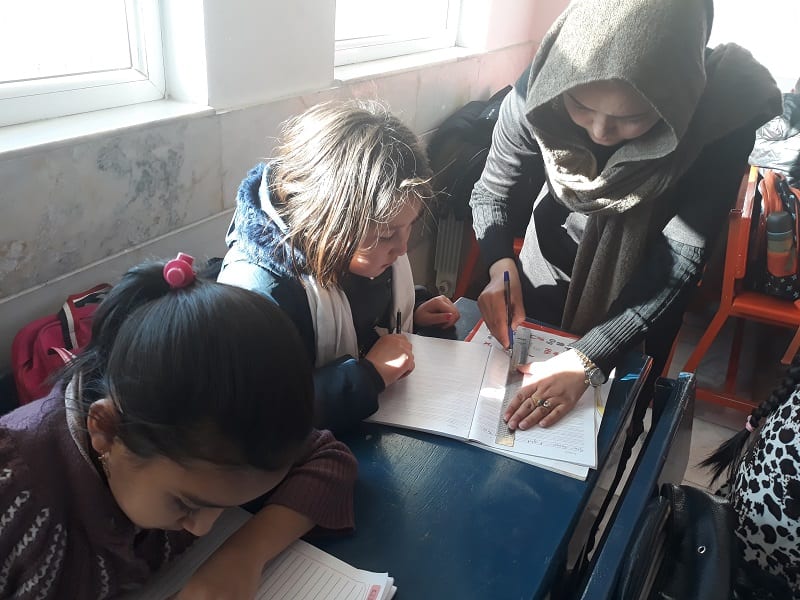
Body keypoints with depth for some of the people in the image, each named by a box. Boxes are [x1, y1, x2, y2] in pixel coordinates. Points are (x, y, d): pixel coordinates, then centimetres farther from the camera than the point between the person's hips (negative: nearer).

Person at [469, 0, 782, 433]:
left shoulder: (722, 118, -30)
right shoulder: (537, 93, -27)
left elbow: (679, 263, -28)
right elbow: (490, 193, -11)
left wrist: (585, 360, -36)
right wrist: (501, 267, -30)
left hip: (641, 300, -1)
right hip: (547, 281, 1)